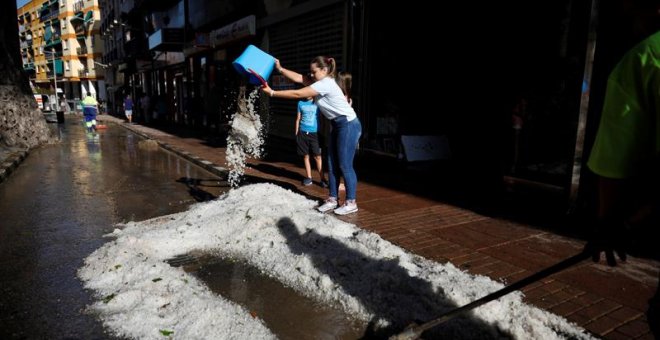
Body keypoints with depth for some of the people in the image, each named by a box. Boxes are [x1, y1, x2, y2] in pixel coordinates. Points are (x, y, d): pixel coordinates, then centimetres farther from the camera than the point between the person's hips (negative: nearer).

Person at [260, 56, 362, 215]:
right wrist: (280, 69, -7)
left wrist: (272, 93, -19)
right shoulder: (320, 82, 9)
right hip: (337, 126, 10)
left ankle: (351, 203, 6)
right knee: (332, 164, 11)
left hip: (348, 125, -10)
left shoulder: (325, 84, -21)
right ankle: (333, 199, 19)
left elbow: (297, 94, -22)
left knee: (345, 165, -5)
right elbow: (298, 78, 2)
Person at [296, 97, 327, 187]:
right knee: (306, 156, 6)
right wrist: (296, 133, 9)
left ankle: (322, 179, -1)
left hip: (314, 133, -2)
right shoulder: (300, 103, 7)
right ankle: (308, 177, 16)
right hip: (303, 133, 3)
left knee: (317, 156, -6)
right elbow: (298, 119, 11)